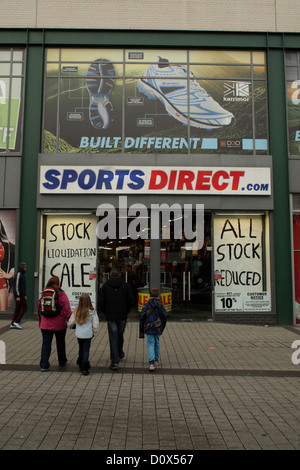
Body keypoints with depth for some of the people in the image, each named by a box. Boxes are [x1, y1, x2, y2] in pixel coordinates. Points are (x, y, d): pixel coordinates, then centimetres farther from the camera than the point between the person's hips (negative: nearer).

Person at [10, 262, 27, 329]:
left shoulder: (23, 275, 16)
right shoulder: (18, 275, -13)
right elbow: (16, 286, -18)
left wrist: (24, 295, 21)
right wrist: (18, 296, -21)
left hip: (22, 294, 9)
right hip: (19, 294, -9)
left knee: (18, 309, 10)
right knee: (24, 308, -8)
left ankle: (13, 324, 13)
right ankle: (17, 322, -3)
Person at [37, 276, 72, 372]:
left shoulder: (44, 294, 2)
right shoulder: (62, 295, -11)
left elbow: (39, 307, 9)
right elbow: (67, 310, -12)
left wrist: (39, 319, 20)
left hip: (45, 324, 2)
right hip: (59, 324, -2)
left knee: (46, 344, 6)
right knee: (60, 343, 17)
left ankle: (44, 365, 0)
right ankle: (62, 361, 32)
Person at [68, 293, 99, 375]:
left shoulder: (76, 311, -5)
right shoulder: (92, 311, -10)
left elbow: (70, 323, 5)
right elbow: (96, 323, -5)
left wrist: (70, 326, 28)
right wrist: (94, 332, 11)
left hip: (79, 334, 2)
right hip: (88, 334, -2)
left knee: (81, 349, 19)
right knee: (86, 350, 5)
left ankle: (81, 365, 30)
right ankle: (85, 368, 5)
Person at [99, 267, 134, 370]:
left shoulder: (105, 286, -2)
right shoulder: (125, 285, -1)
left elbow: (101, 302, -5)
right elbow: (131, 302, -3)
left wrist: (105, 312, 10)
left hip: (110, 316, -1)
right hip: (122, 316, 2)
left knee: (113, 339, 2)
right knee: (120, 335, 21)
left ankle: (115, 362, 0)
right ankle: (120, 354, 41)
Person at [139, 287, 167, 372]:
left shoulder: (146, 305, -3)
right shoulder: (160, 305, 1)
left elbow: (142, 318, -3)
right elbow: (164, 316, 2)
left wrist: (141, 332, 5)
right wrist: (162, 328, 16)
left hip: (149, 328, -2)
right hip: (158, 328, 2)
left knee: (150, 344, -2)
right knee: (157, 343, 19)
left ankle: (151, 363, -18)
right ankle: (156, 360, 31)